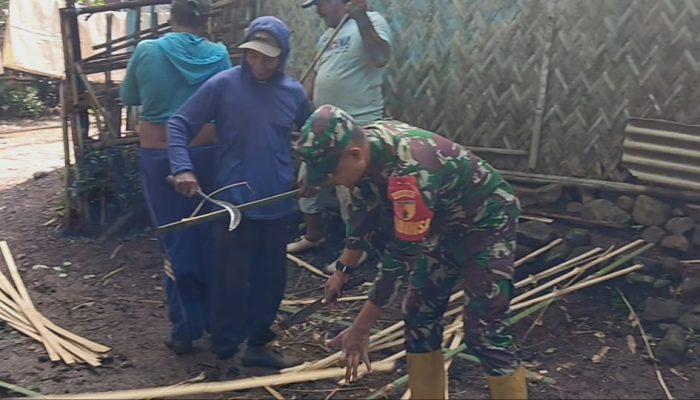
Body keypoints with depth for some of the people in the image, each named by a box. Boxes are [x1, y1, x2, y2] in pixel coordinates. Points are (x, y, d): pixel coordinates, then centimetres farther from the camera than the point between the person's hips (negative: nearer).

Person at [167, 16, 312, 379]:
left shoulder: (294, 92, 3)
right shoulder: (223, 85, -8)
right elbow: (179, 124, -6)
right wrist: (183, 168, -18)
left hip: (277, 204, 4)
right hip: (233, 203, -4)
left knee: (271, 278, 13)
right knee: (231, 281, 2)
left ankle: (257, 344, 31)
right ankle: (225, 353, 20)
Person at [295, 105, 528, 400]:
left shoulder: (409, 171, -38)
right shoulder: (365, 146, -12)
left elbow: (400, 255, -32)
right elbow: (364, 218, 5)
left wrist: (360, 328, -25)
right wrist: (343, 270, 11)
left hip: (487, 222, -8)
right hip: (445, 223, 8)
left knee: (483, 332, -12)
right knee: (419, 315, 9)